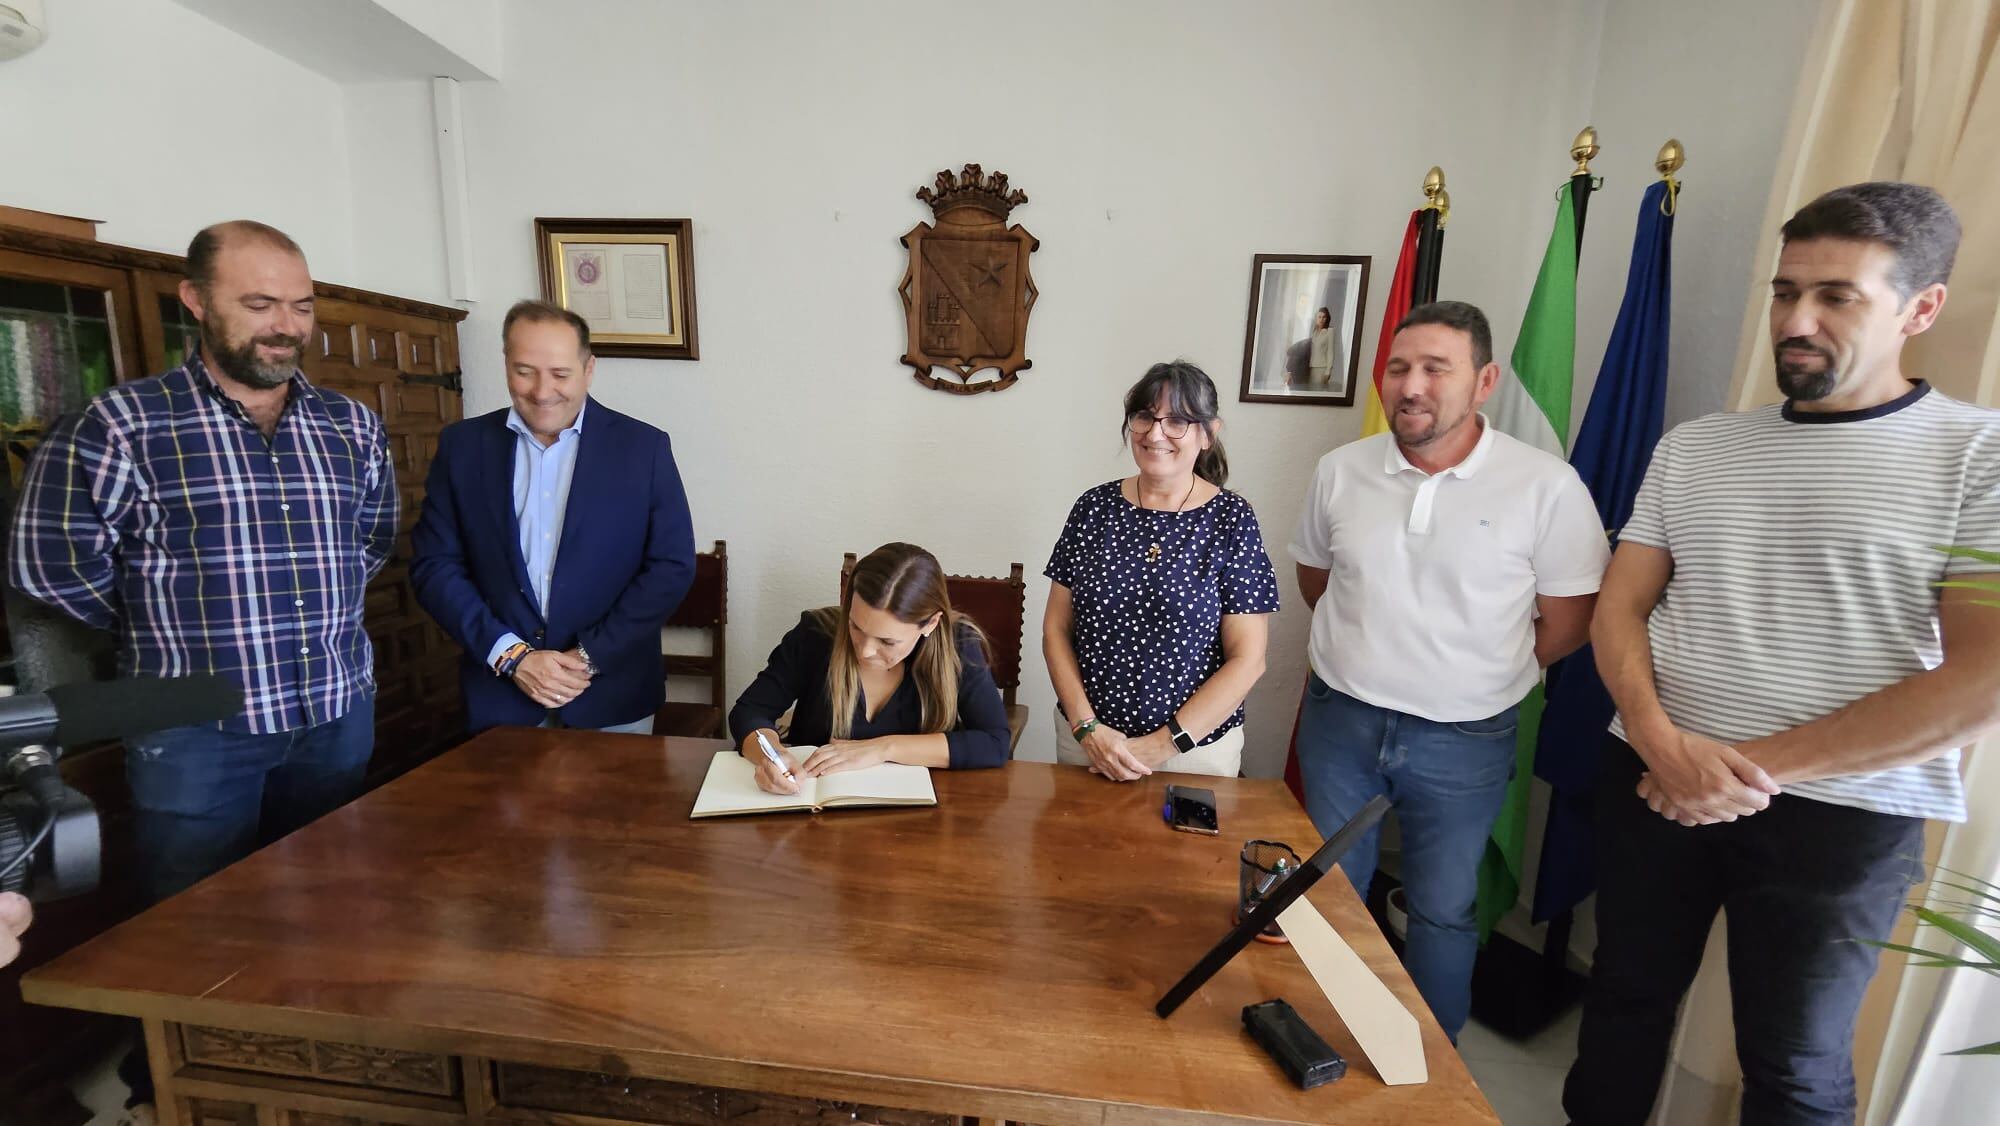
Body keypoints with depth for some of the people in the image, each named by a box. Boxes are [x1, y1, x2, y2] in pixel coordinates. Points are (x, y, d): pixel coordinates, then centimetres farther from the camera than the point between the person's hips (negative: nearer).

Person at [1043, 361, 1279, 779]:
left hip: (1195, 751, -2)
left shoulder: (1232, 520, -9)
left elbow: (1247, 660, -10)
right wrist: (1086, 726, -9)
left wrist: (1163, 745, -13)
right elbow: (1056, 627, 0)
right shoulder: (1094, 508, -3)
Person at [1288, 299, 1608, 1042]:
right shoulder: (1341, 470, -2)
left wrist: (1483, 673, -2)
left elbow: (1569, 620, -5)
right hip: (1339, 720, 3)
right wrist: (1372, 650, 6)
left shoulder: (1546, 486, -12)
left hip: (1462, 740, -2)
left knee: (1442, 912, 16)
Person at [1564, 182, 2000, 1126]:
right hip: (1650, 784, 3)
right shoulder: (1690, 448, 5)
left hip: (1841, 817, -2)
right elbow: (1617, 610, 3)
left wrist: (1757, 768, -15)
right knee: (1625, 1003, 18)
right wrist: (1662, 741, -13)